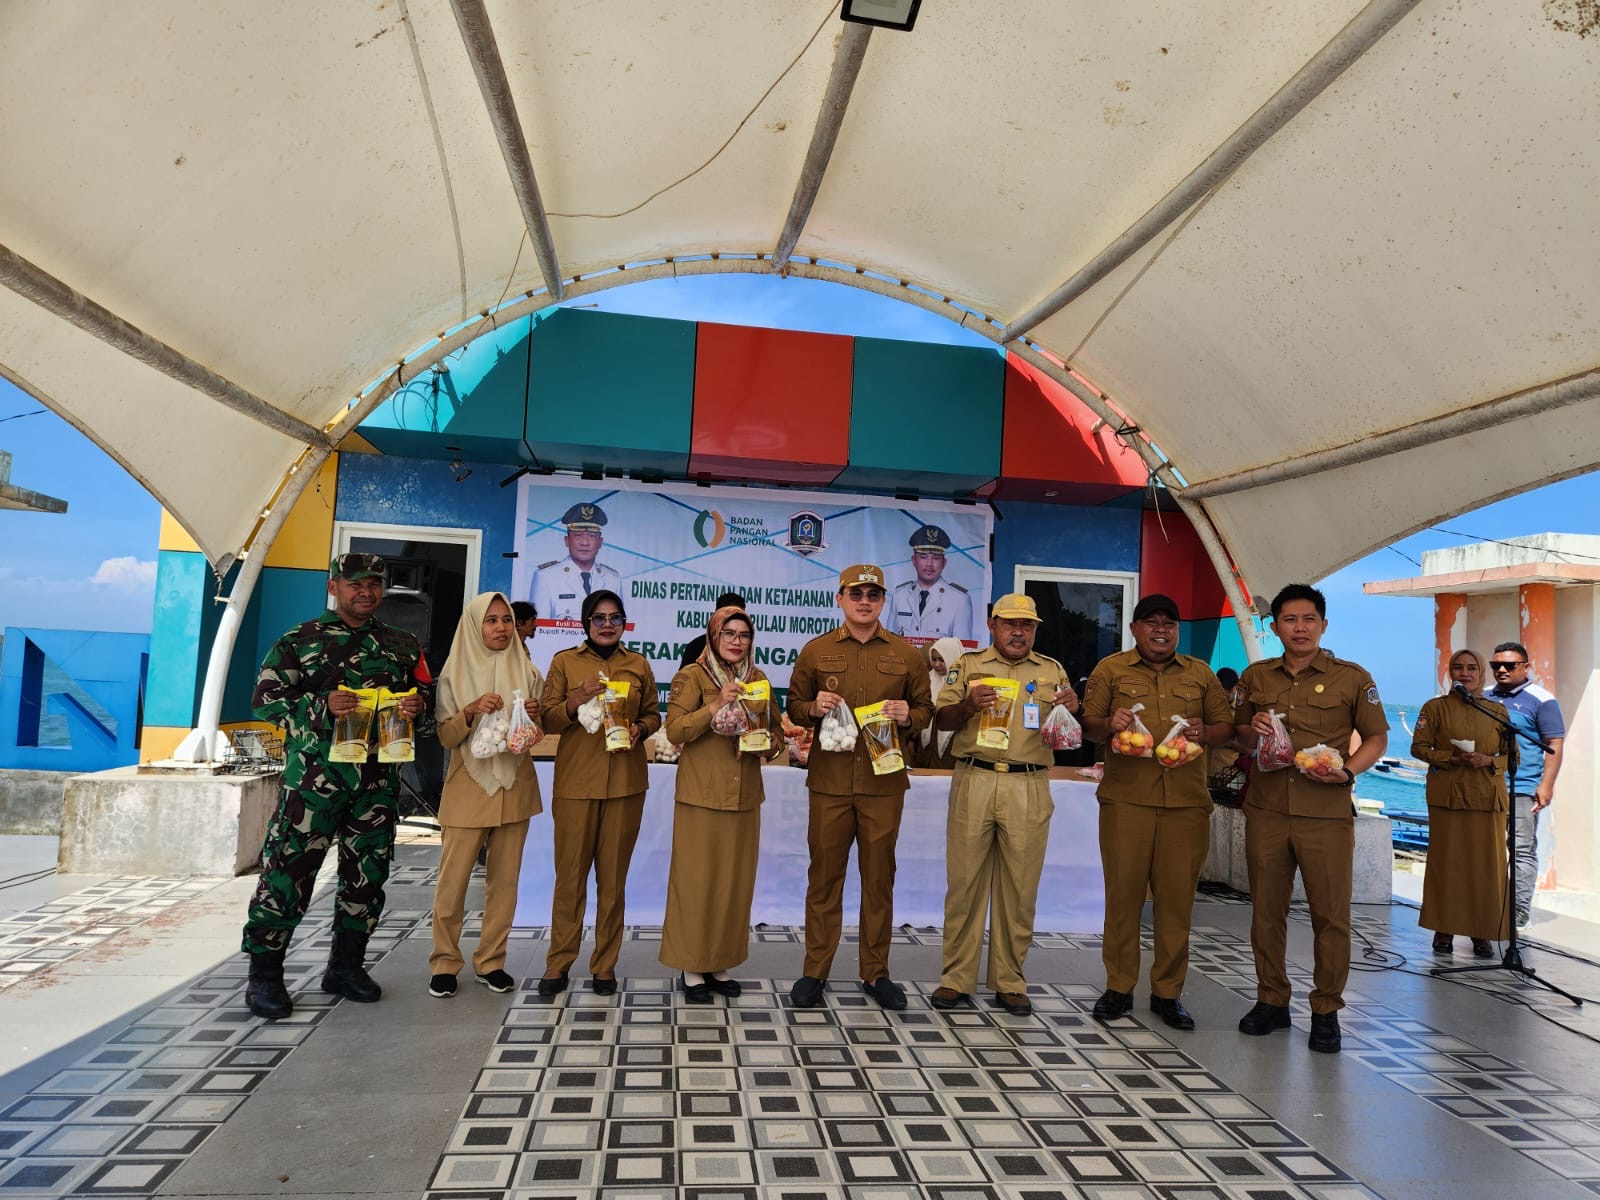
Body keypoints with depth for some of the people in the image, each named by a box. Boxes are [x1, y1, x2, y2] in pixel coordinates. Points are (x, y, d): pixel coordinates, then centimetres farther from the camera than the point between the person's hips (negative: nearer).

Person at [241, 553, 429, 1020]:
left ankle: (347, 965, 26)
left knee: (368, 872, 10)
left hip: (378, 779, 4)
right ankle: (264, 974, 10)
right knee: (289, 868, -4)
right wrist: (322, 705, -17)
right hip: (315, 775, -4)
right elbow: (265, 697, -2)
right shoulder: (300, 640, 3)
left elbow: (425, 694, 19)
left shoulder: (403, 645, 13)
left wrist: (418, 706, -6)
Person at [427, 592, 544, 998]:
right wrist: (472, 709, -20)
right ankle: (444, 963, 13)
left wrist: (533, 716, -9)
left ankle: (491, 961, 18)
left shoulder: (526, 672, 6)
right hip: (469, 786, -2)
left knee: (504, 880, 6)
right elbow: (446, 737, -3)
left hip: (514, 786, 2)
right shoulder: (455, 673, 0)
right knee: (452, 880, -2)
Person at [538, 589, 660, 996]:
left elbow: (653, 714, 15)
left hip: (626, 783, 2)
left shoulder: (639, 665, 9)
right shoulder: (565, 662, 4)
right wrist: (576, 701, -18)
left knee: (613, 876, 7)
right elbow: (547, 719, 1)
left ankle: (605, 965, 19)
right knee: (570, 874, 2)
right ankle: (558, 963, 17)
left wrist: (640, 729, -7)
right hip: (575, 782, -1)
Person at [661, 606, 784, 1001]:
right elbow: (674, 730, -13)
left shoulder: (759, 679, 11)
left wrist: (772, 743, -6)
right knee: (696, 879, 0)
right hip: (701, 794, -5)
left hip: (745, 796, 5)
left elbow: (777, 729, 17)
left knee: (736, 880, 9)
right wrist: (716, 705, -23)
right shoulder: (691, 676, -4)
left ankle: (720, 962, 22)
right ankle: (691, 967, 12)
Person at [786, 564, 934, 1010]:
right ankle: (815, 972, 17)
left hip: (884, 783, 1)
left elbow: (926, 709, 12)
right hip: (829, 781, 0)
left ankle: (876, 973, 21)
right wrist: (814, 708, -11)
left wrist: (909, 717, -10)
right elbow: (794, 708, 10)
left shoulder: (905, 654, 7)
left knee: (879, 877, 8)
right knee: (824, 876, 5)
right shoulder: (815, 651, 5)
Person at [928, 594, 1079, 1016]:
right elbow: (941, 721, 5)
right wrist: (968, 704, -14)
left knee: (1019, 887, 5)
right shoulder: (968, 665, 11)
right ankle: (956, 978, 12)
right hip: (974, 781, -1)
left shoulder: (1052, 671, 15)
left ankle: (1009, 982, 17)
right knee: (964, 881, 1)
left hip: (1029, 789, 1)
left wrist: (1072, 710, -7)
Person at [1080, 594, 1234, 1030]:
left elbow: (1226, 725, 15)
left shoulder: (1200, 674, 14)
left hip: (1187, 801, 2)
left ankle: (1168, 991, 17)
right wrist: (1108, 725, -15)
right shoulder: (1111, 669, 7)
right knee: (1123, 892, 1)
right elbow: (1088, 724, 7)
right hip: (1126, 799, -2)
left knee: (1177, 896, 4)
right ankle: (1118, 987, 14)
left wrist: (1205, 732, -7)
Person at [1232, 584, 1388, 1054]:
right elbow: (1238, 734, 19)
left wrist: (1347, 771, -12)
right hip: (1266, 808, 3)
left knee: (1331, 914, 1)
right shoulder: (1255, 677, 10)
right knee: (1266, 910, 9)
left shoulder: (1353, 678, 1)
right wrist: (1252, 731, -5)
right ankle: (1271, 1001, 22)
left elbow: (1377, 738, 5)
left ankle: (1326, 1011, 16)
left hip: (1327, 813, -2)